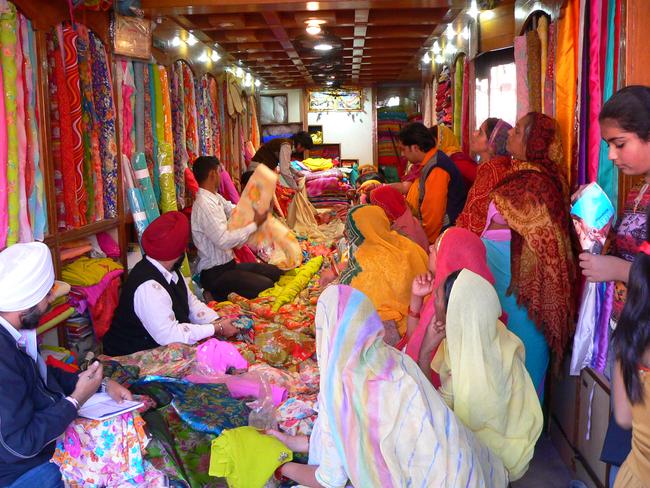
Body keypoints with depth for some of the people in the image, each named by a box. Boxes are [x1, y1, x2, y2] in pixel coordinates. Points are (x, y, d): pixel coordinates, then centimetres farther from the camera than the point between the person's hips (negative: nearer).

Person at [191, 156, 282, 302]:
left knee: (275, 272, 10)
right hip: (215, 274, -10)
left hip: (228, 264, 10)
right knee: (266, 286, -22)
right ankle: (219, 293, -4)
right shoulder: (204, 205, -23)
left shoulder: (216, 198, 6)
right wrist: (255, 224, -20)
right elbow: (224, 240, -28)